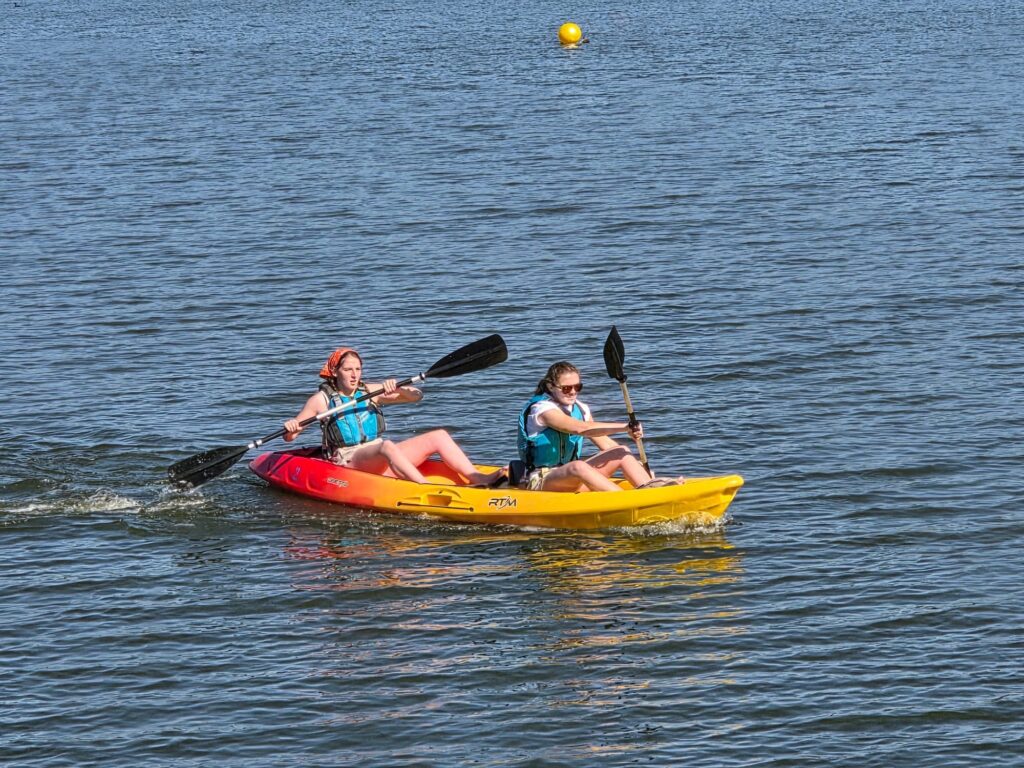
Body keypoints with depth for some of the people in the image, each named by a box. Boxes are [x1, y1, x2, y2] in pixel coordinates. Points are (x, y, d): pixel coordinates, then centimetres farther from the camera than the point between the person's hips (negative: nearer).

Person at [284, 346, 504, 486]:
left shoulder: (371, 392, 15)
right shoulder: (322, 399, 3)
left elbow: (416, 396, 12)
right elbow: (289, 436, 2)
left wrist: (395, 389, -8)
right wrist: (291, 427, -21)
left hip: (381, 458, 6)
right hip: (348, 462, -6)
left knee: (438, 436, -8)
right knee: (386, 446, -38)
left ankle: (476, 478, -24)